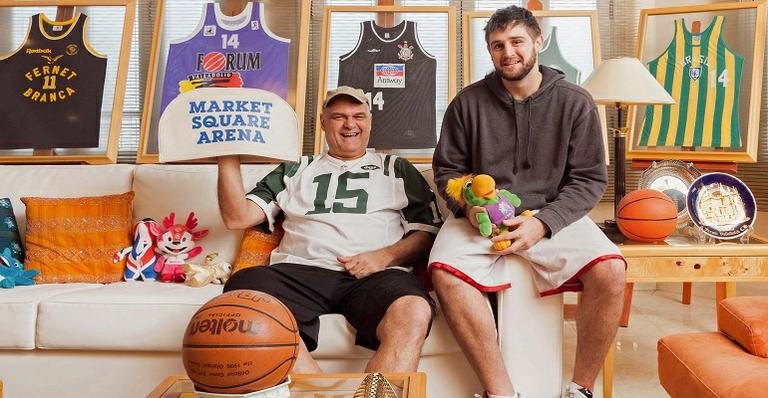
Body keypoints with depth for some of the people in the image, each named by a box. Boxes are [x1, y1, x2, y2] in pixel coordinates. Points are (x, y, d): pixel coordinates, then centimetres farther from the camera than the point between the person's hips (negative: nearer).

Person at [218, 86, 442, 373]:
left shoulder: (397, 169, 26)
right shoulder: (294, 171, 28)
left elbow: (427, 233, 15)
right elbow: (237, 218, 20)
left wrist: (385, 256, -5)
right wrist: (228, 156, 10)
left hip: (376, 276, -1)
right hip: (300, 271, 2)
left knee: (414, 312, -37)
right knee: (244, 286, -34)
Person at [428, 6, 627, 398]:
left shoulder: (575, 102, 2)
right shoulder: (468, 103, 4)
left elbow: (589, 178, 1)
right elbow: (447, 169, 11)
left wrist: (543, 222, -15)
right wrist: (468, 206, -11)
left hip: (553, 215, 0)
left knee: (610, 271, -27)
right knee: (445, 272, -31)